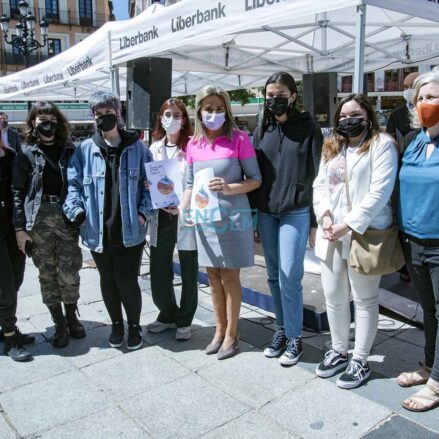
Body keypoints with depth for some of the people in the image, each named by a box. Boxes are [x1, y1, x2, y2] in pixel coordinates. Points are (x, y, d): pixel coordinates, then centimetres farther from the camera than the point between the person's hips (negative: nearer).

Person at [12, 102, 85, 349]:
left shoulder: (70, 151, 6)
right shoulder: (27, 154, 3)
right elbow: (18, 192, 1)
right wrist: (20, 228, -5)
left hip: (67, 216, 0)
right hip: (39, 218, 0)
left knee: (69, 272, 1)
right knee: (47, 273, 6)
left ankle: (72, 316, 25)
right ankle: (60, 324, 19)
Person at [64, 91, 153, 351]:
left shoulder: (137, 148, 1)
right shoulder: (85, 150, 3)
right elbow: (73, 183, 5)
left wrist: (144, 212, -9)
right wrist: (76, 210, -11)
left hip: (130, 231, -2)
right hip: (98, 231, 2)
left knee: (127, 282, 1)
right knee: (108, 281, 15)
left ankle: (134, 325, 27)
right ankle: (116, 324, 37)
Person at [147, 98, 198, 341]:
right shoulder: (154, 148, 11)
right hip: (161, 217, 4)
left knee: (189, 273, 7)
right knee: (158, 272, 9)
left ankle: (184, 320, 25)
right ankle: (168, 314, 33)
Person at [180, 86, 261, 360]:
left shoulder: (239, 139, -8)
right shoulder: (194, 145, 5)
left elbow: (256, 180, -6)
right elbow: (190, 185, 9)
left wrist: (229, 188, -22)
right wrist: (183, 209, -8)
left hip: (233, 218, -4)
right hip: (205, 219, 5)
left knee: (230, 277, 5)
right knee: (214, 277, 14)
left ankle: (232, 334, 22)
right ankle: (220, 329, 31)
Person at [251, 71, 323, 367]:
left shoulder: (308, 128, -1)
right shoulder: (262, 131, 11)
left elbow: (318, 174, -3)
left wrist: (315, 221, -6)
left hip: (296, 213, -4)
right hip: (266, 213, 4)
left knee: (289, 276, -5)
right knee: (274, 276, 9)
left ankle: (294, 338, 10)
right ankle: (282, 330, 24)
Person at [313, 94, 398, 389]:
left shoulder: (382, 144, -4)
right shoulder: (331, 148, 17)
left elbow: (379, 192, -14)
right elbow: (320, 185, 13)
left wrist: (348, 224, -17)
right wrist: (324, 215, -6)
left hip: (364, 234, -6)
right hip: (332, 235, 6)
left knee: (364, 300, 6)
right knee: (334, 298, 14)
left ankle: (360, 361, 20)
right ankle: (339, 351, 32)